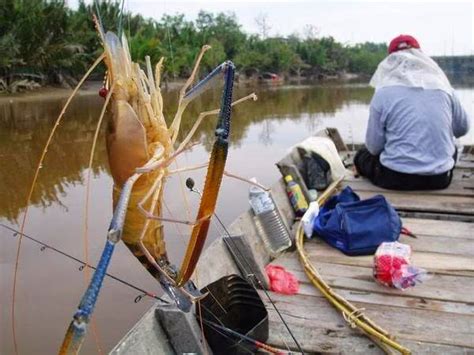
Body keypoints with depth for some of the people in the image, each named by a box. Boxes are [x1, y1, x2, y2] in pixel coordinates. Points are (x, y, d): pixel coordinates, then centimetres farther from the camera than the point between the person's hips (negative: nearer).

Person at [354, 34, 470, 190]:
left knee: (361, 156, 25)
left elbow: (374, 147, -4)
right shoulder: (442, 86, 2)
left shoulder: (383, 92, -9)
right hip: (439, 178, 4)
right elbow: (463, 129, 16)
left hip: (395, 178, -4)